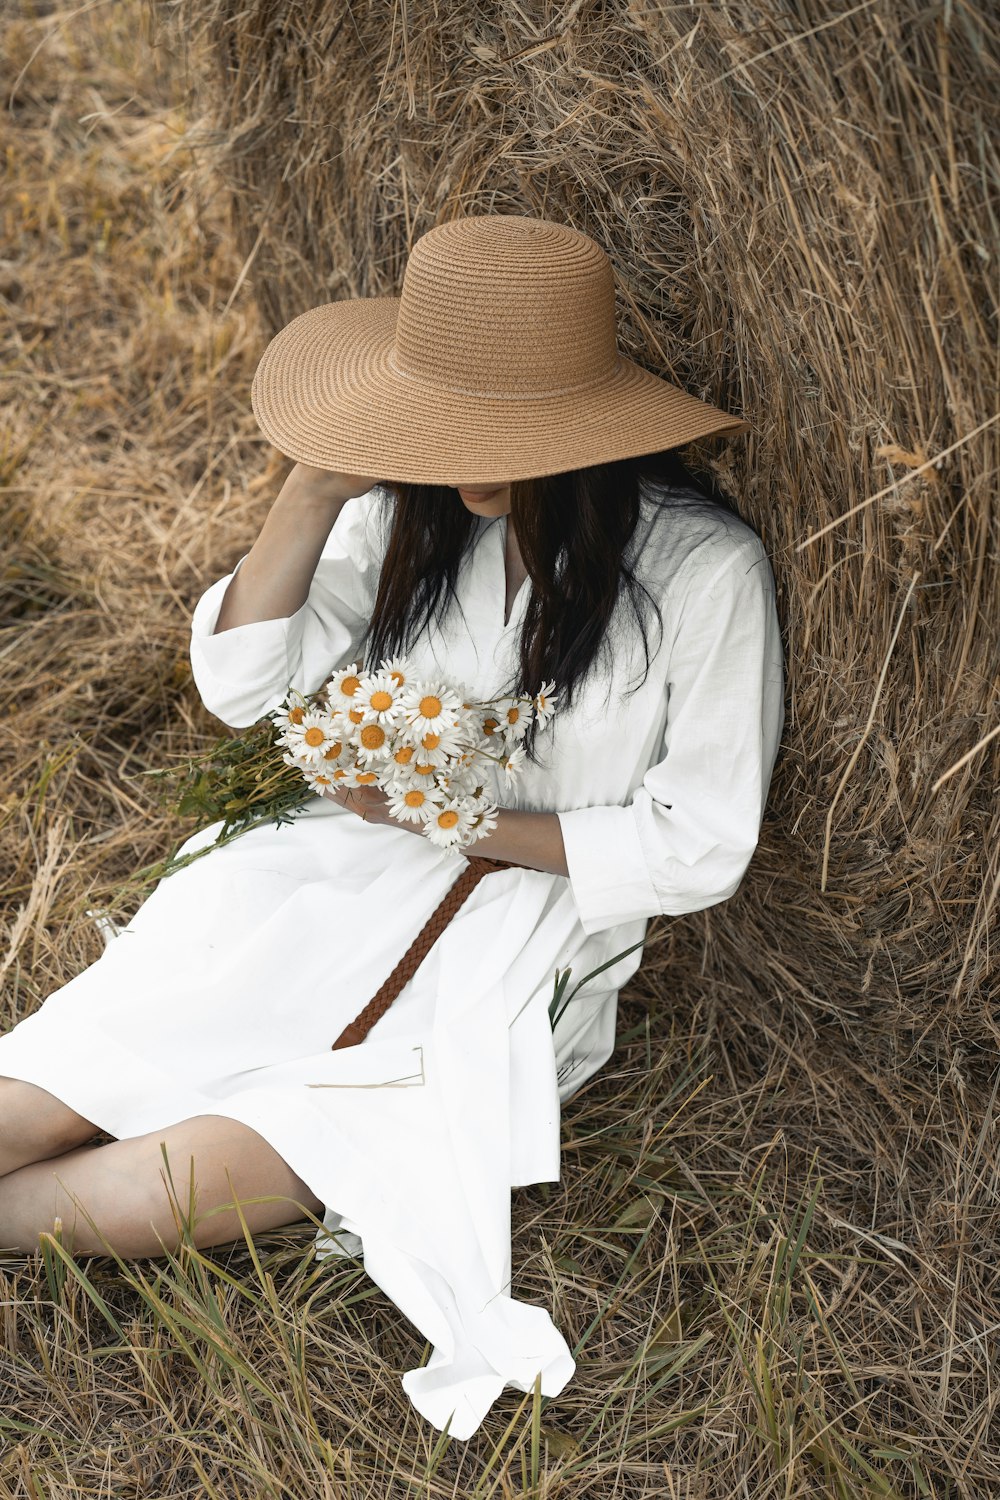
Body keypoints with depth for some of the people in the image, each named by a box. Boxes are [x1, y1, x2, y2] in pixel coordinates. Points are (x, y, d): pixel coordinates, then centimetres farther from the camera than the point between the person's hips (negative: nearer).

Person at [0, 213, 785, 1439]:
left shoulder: (705, 571, -13)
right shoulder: (413, 508, 0)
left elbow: (695, 852, -8)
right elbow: (241, 687, 1)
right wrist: (320, 484, -10)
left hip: (529, 923, -4)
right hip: (333, 870, 5)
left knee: (203, 1177, -23)